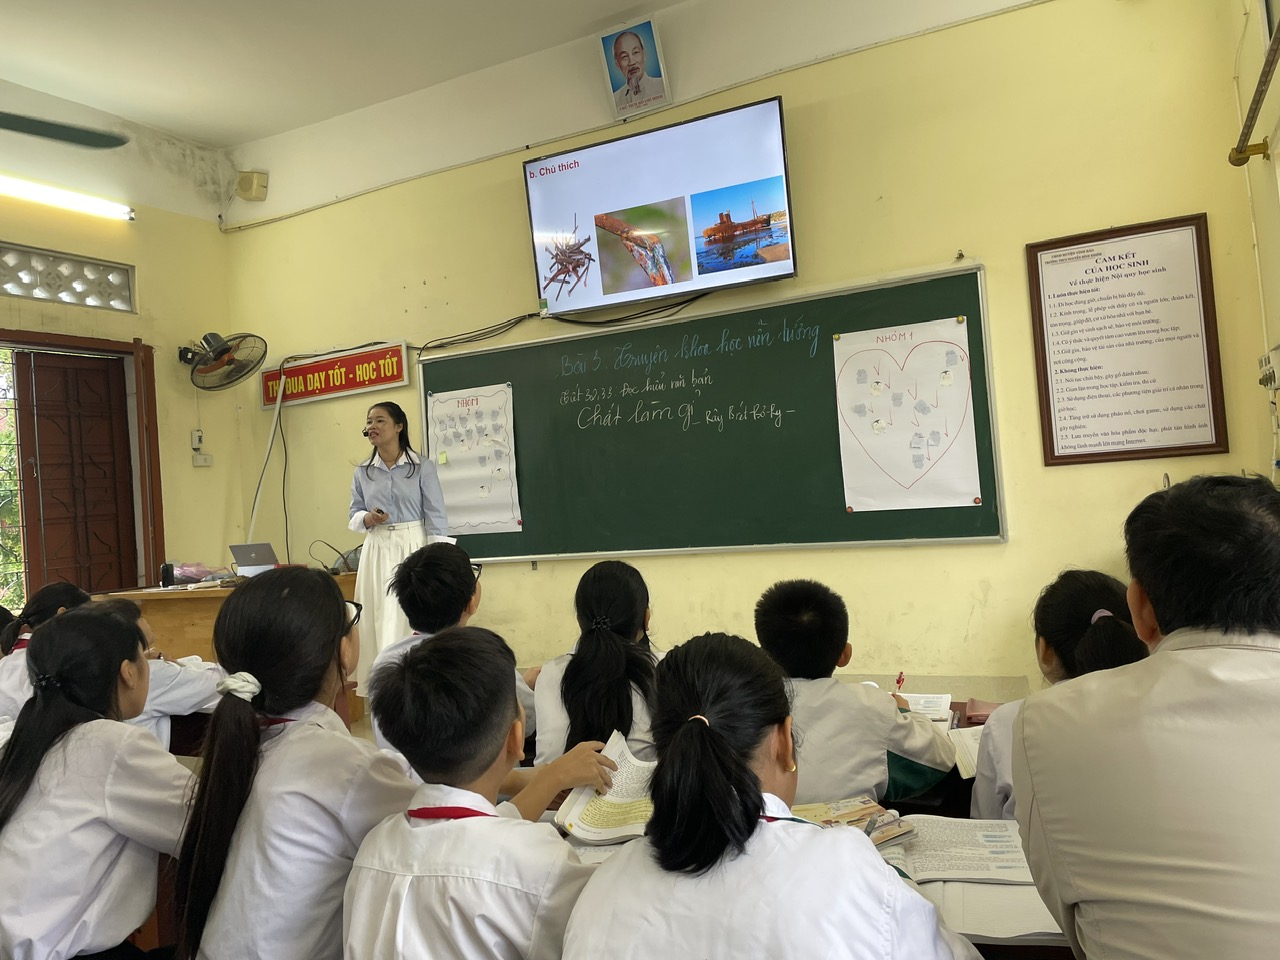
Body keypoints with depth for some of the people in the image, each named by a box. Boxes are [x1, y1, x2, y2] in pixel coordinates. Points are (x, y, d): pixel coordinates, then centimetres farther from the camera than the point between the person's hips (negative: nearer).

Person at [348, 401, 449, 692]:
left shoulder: (422, 467, -3)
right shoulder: (362, 472, 8)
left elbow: (436, 517, -4)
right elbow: (354, 513, 14)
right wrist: (367, 519, -10)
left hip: (414, 548, -3)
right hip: (377, 552, 4)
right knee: (379, 623, 3)